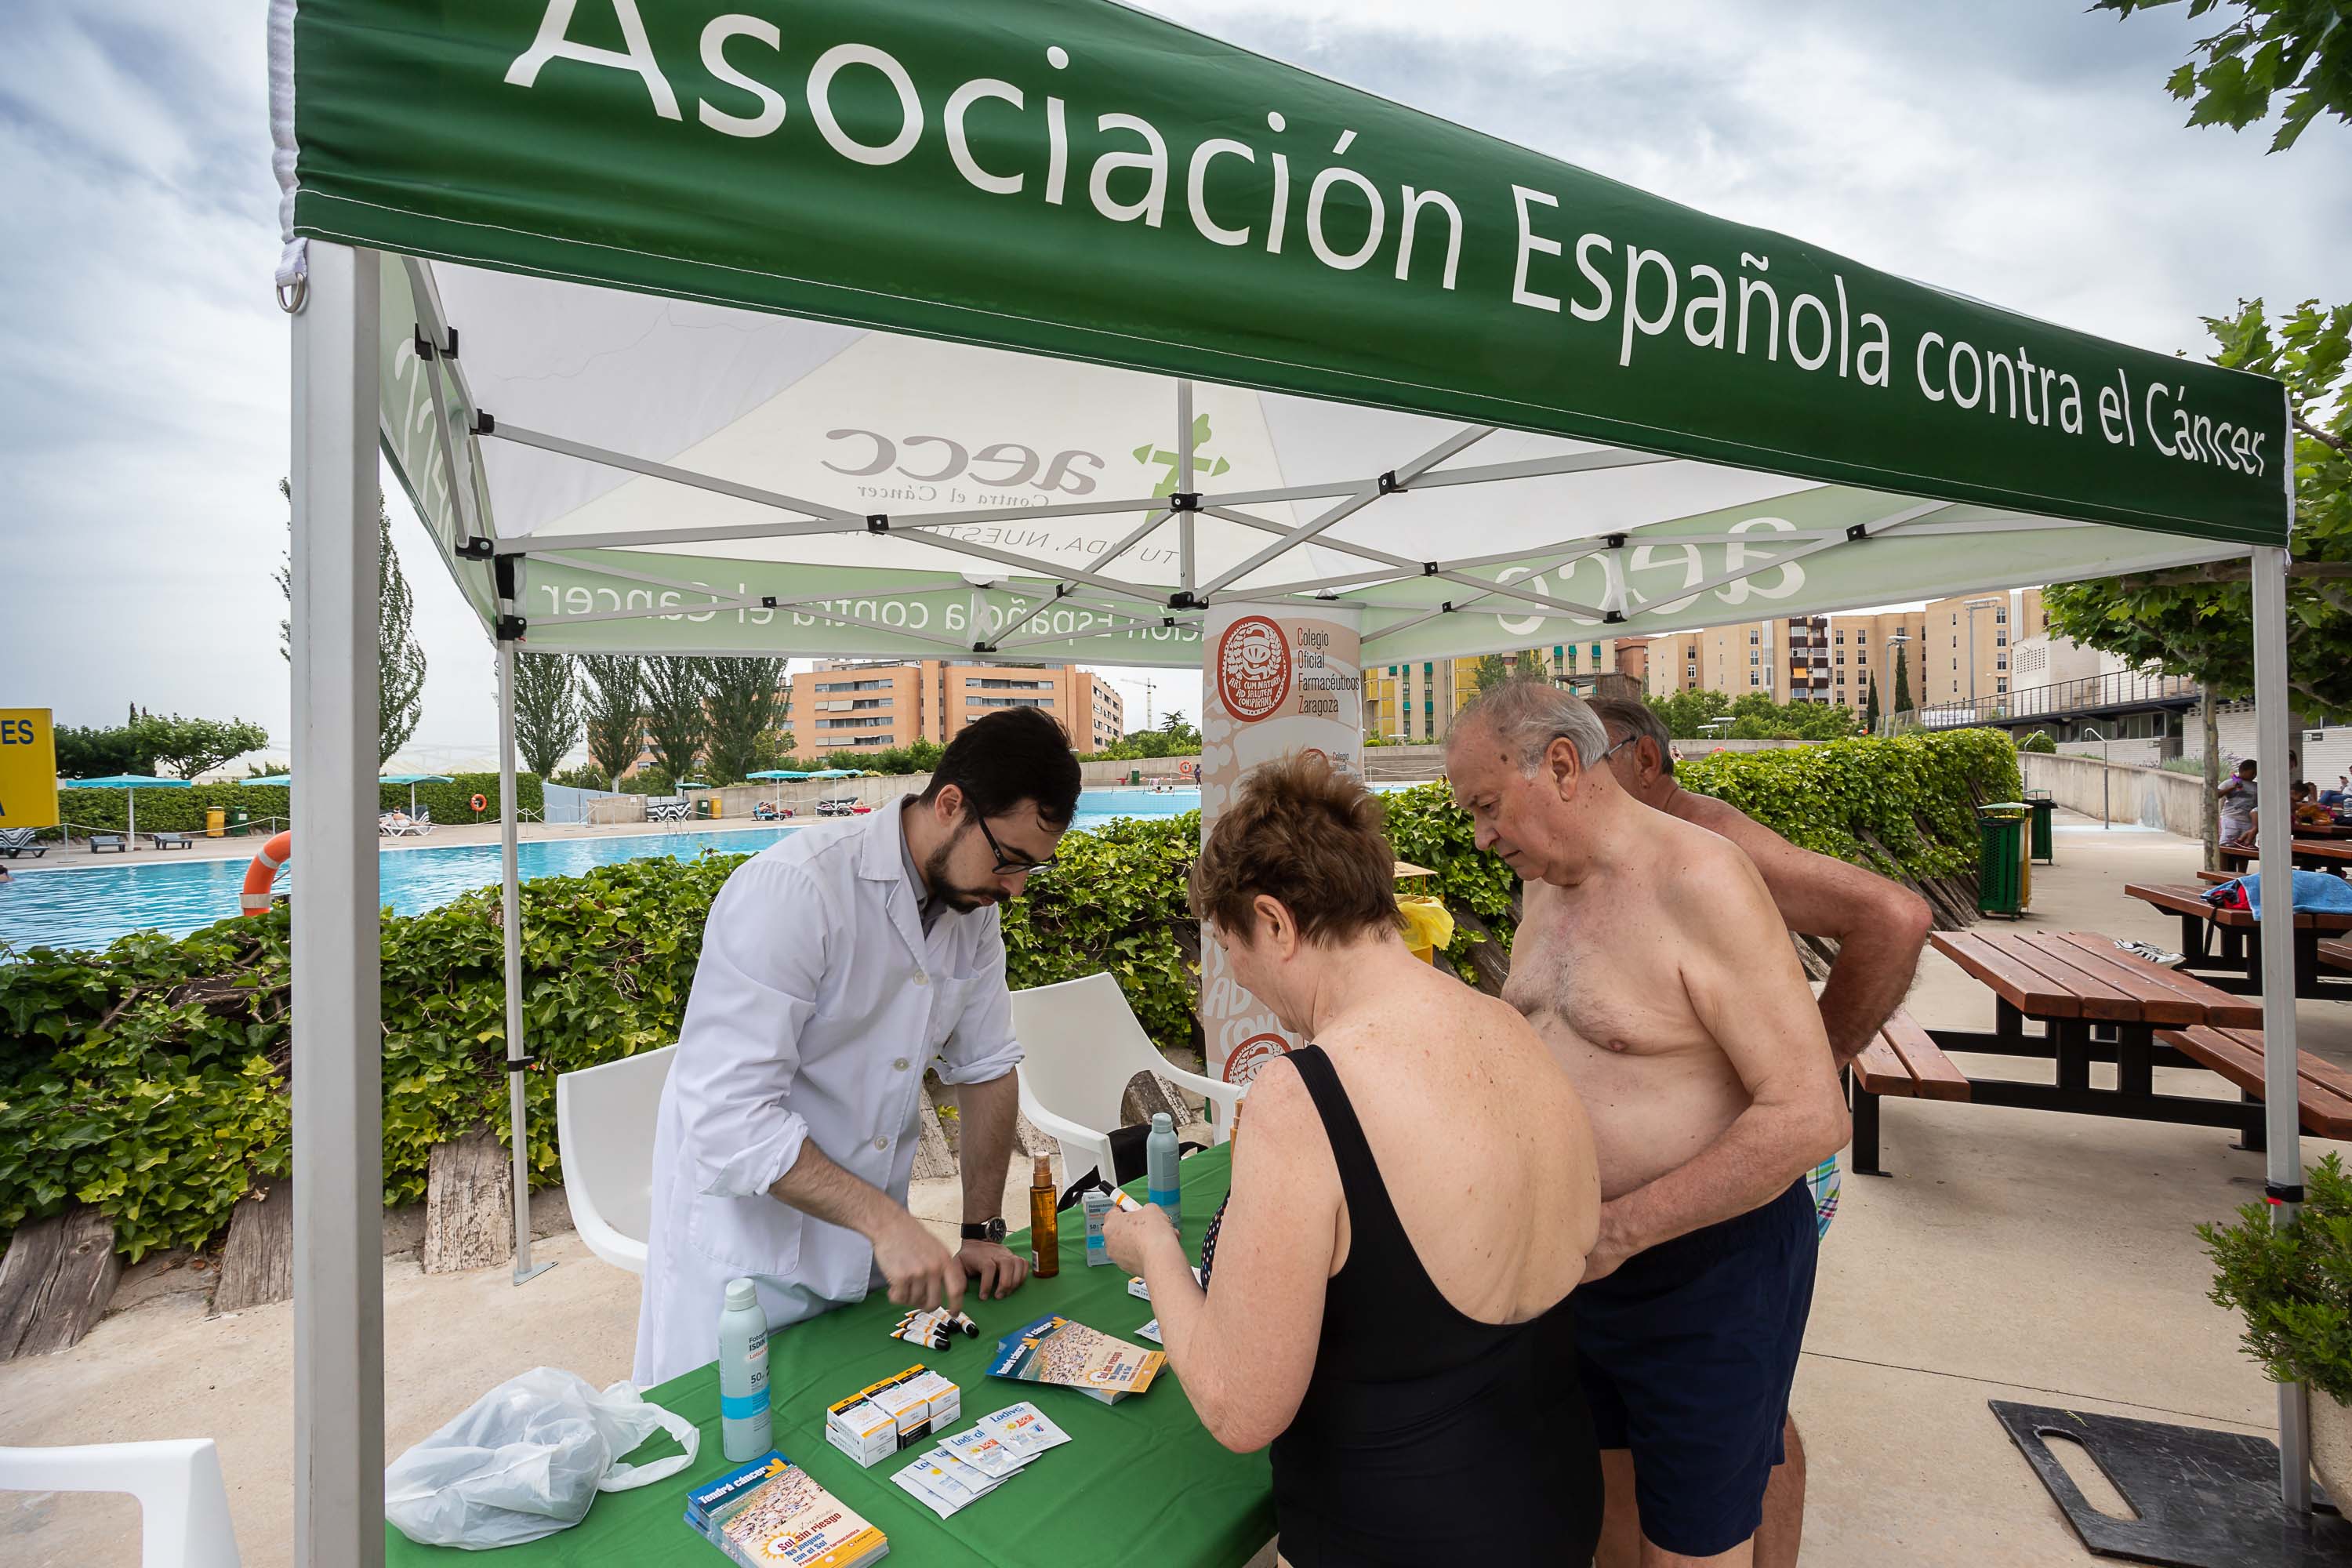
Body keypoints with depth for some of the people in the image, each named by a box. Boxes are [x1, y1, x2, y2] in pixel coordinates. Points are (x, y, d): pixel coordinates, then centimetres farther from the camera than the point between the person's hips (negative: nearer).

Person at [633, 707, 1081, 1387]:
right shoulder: (791, 889, -26)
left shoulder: (975, 905, -4)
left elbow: (986, 1068, 4)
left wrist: (983, 1230, 2)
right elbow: (729, 1114, -29)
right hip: (745, 1237, -6)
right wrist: (883, 1219, -32)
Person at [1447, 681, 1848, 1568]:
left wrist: (1618, 1229, -25)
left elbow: (1809, 1116, -25)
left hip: (1708, 1269, -6)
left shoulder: (1700, 881, -23)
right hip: (1581, 1260, 7)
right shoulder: (1545, 888, 2)